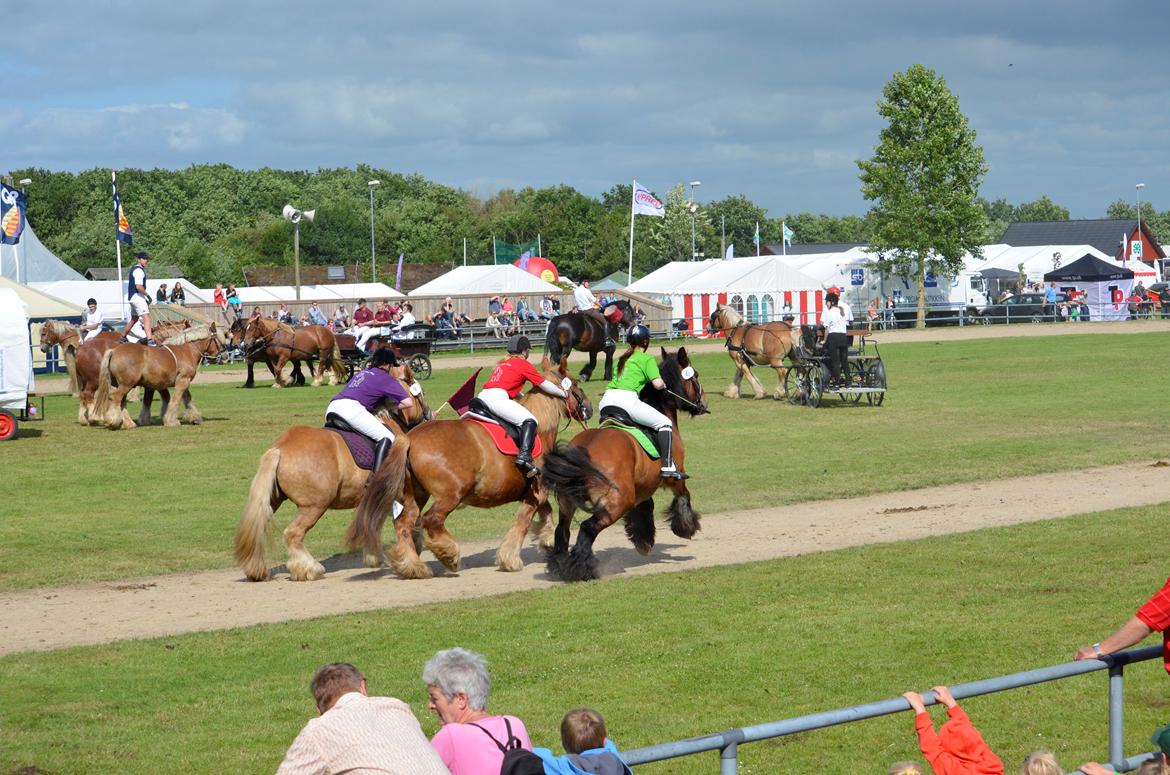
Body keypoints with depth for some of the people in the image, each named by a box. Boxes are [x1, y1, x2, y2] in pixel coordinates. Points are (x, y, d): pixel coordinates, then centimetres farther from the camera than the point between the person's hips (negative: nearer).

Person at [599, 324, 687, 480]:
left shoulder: (622, 359, 27)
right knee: (664, 423, 2)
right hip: (627, 400, -6)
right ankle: (668, 466, -11)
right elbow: (657, 384, -4)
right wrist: (663, 385, 19)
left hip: (607, 399, 6)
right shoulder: (647, 359, 7)